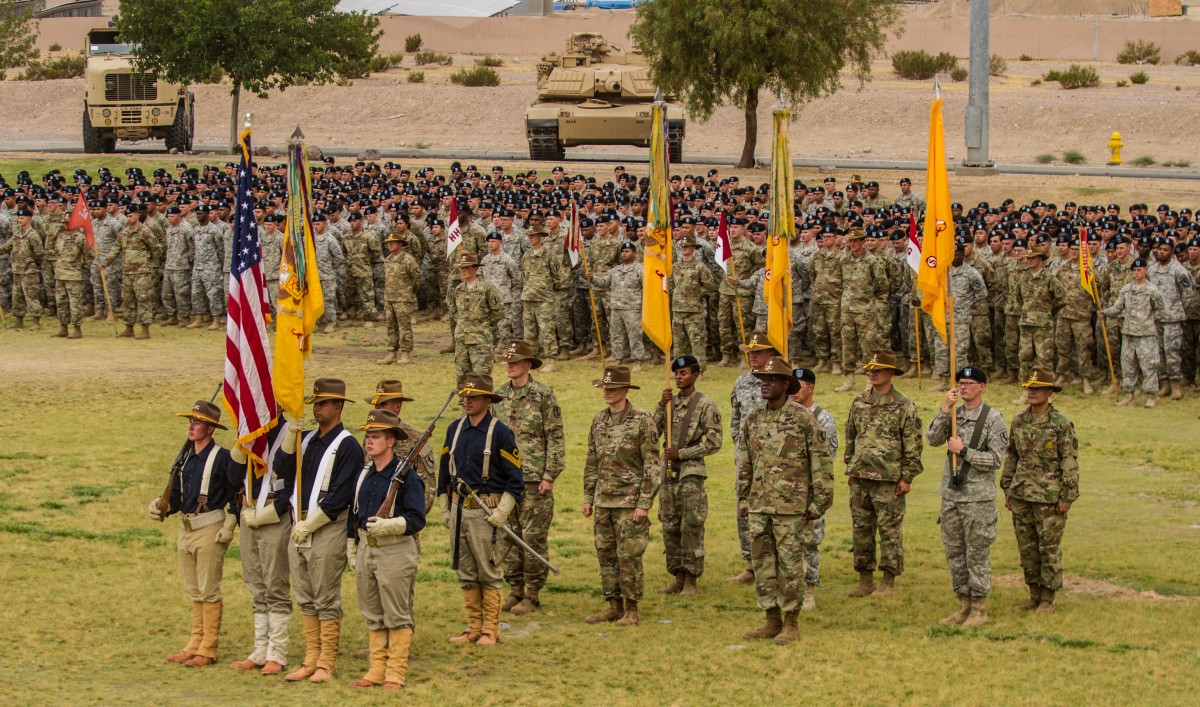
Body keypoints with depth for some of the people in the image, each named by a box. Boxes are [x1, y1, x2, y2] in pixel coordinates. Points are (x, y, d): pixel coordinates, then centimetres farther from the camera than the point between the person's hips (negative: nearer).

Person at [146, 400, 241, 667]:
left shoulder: (221, 458, -10)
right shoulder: (186, 458, 13)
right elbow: (177, 495, 16)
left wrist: (230, 525, -22)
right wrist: (161, 507, 1)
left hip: (210, 531, -8)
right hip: (187, 530, 8)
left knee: (209, 591, -4)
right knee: (195, 592, 13)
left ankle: (208, 650, 0)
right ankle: (195, 645, 20)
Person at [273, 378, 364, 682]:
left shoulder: (347, 446, -9)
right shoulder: (306, 439, 13)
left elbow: (340, 496, -15)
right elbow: (282, 469, 1)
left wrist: (309, 525, -15)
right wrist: (291, 429, -6)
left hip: (328, 530, -7)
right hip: (299, 528, 7)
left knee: (326, 601, -3)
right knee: (306, 600, 10)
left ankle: (326, 664, 1)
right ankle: (311, 660, 16)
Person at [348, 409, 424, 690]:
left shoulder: (406, 476, -10)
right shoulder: (363, 474, 11)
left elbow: (417, 519, -14)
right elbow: (353, 514, 18)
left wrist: (389, 525, -27)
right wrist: (352, 550, 17)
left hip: (395, 551, -7)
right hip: (366, 549, 7)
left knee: (397, 615, -1)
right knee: (372, 615, 11)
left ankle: (395, 673, 4)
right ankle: (376, 669, 18)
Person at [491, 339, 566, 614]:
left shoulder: (543, 395, -5)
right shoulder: (500, 396, 11)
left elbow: (555, 438, -6)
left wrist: (550, 476, -11)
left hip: (535, 478, -5)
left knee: (534, 537, -2)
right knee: (509, 537, 8)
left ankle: (532, 594, 4)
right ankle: (515, 589, 16)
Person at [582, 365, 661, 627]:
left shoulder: (642, 420, -8)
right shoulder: (599, 420, 11)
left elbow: (652, 465, -10)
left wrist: (644, 504, -14)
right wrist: (588, 497, 14)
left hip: (629, 501, -6)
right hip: (603, 501, 6)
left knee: (628, 556, -4)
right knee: (606, 554, 8)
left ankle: (632, 610, 3)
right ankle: (614, 606, 17)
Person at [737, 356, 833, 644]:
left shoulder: (803, 420, -6)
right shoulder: (752, 421, 10)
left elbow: (822, 462, -6)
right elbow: (744, 464, 18)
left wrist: (819, 502, -9)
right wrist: (744, 500, 16)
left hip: (791, 507, -6)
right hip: (759, 507, 6)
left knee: (790, 564, -2)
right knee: (762, 564, 8)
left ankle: (791, 624, 5)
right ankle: (772, 621, 16)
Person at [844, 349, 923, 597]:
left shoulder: (903, 406, -3)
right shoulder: (859, 403, 12)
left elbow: (913, 446, -4)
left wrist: (907, 478, -8)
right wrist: (850, 469, 16)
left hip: (888, 479, -5)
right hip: (859, 477, 5)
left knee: (889, 530, -2)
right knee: (861, 529, 8)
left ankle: (889, 581, 5)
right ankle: (865, 579, 16)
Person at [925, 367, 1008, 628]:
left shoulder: (993, 419, -7)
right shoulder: (953, 414, 8)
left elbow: (996, 459, -11)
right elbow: (932, 439, -4)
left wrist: (963, 451, -15)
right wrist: (944, 410, -14)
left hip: (978, 498, -6)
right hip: (950, 495, 6)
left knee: (977, 555, -1)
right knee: (954, 553, 10)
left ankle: (979, 609, 6)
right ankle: (964, 605, 20)